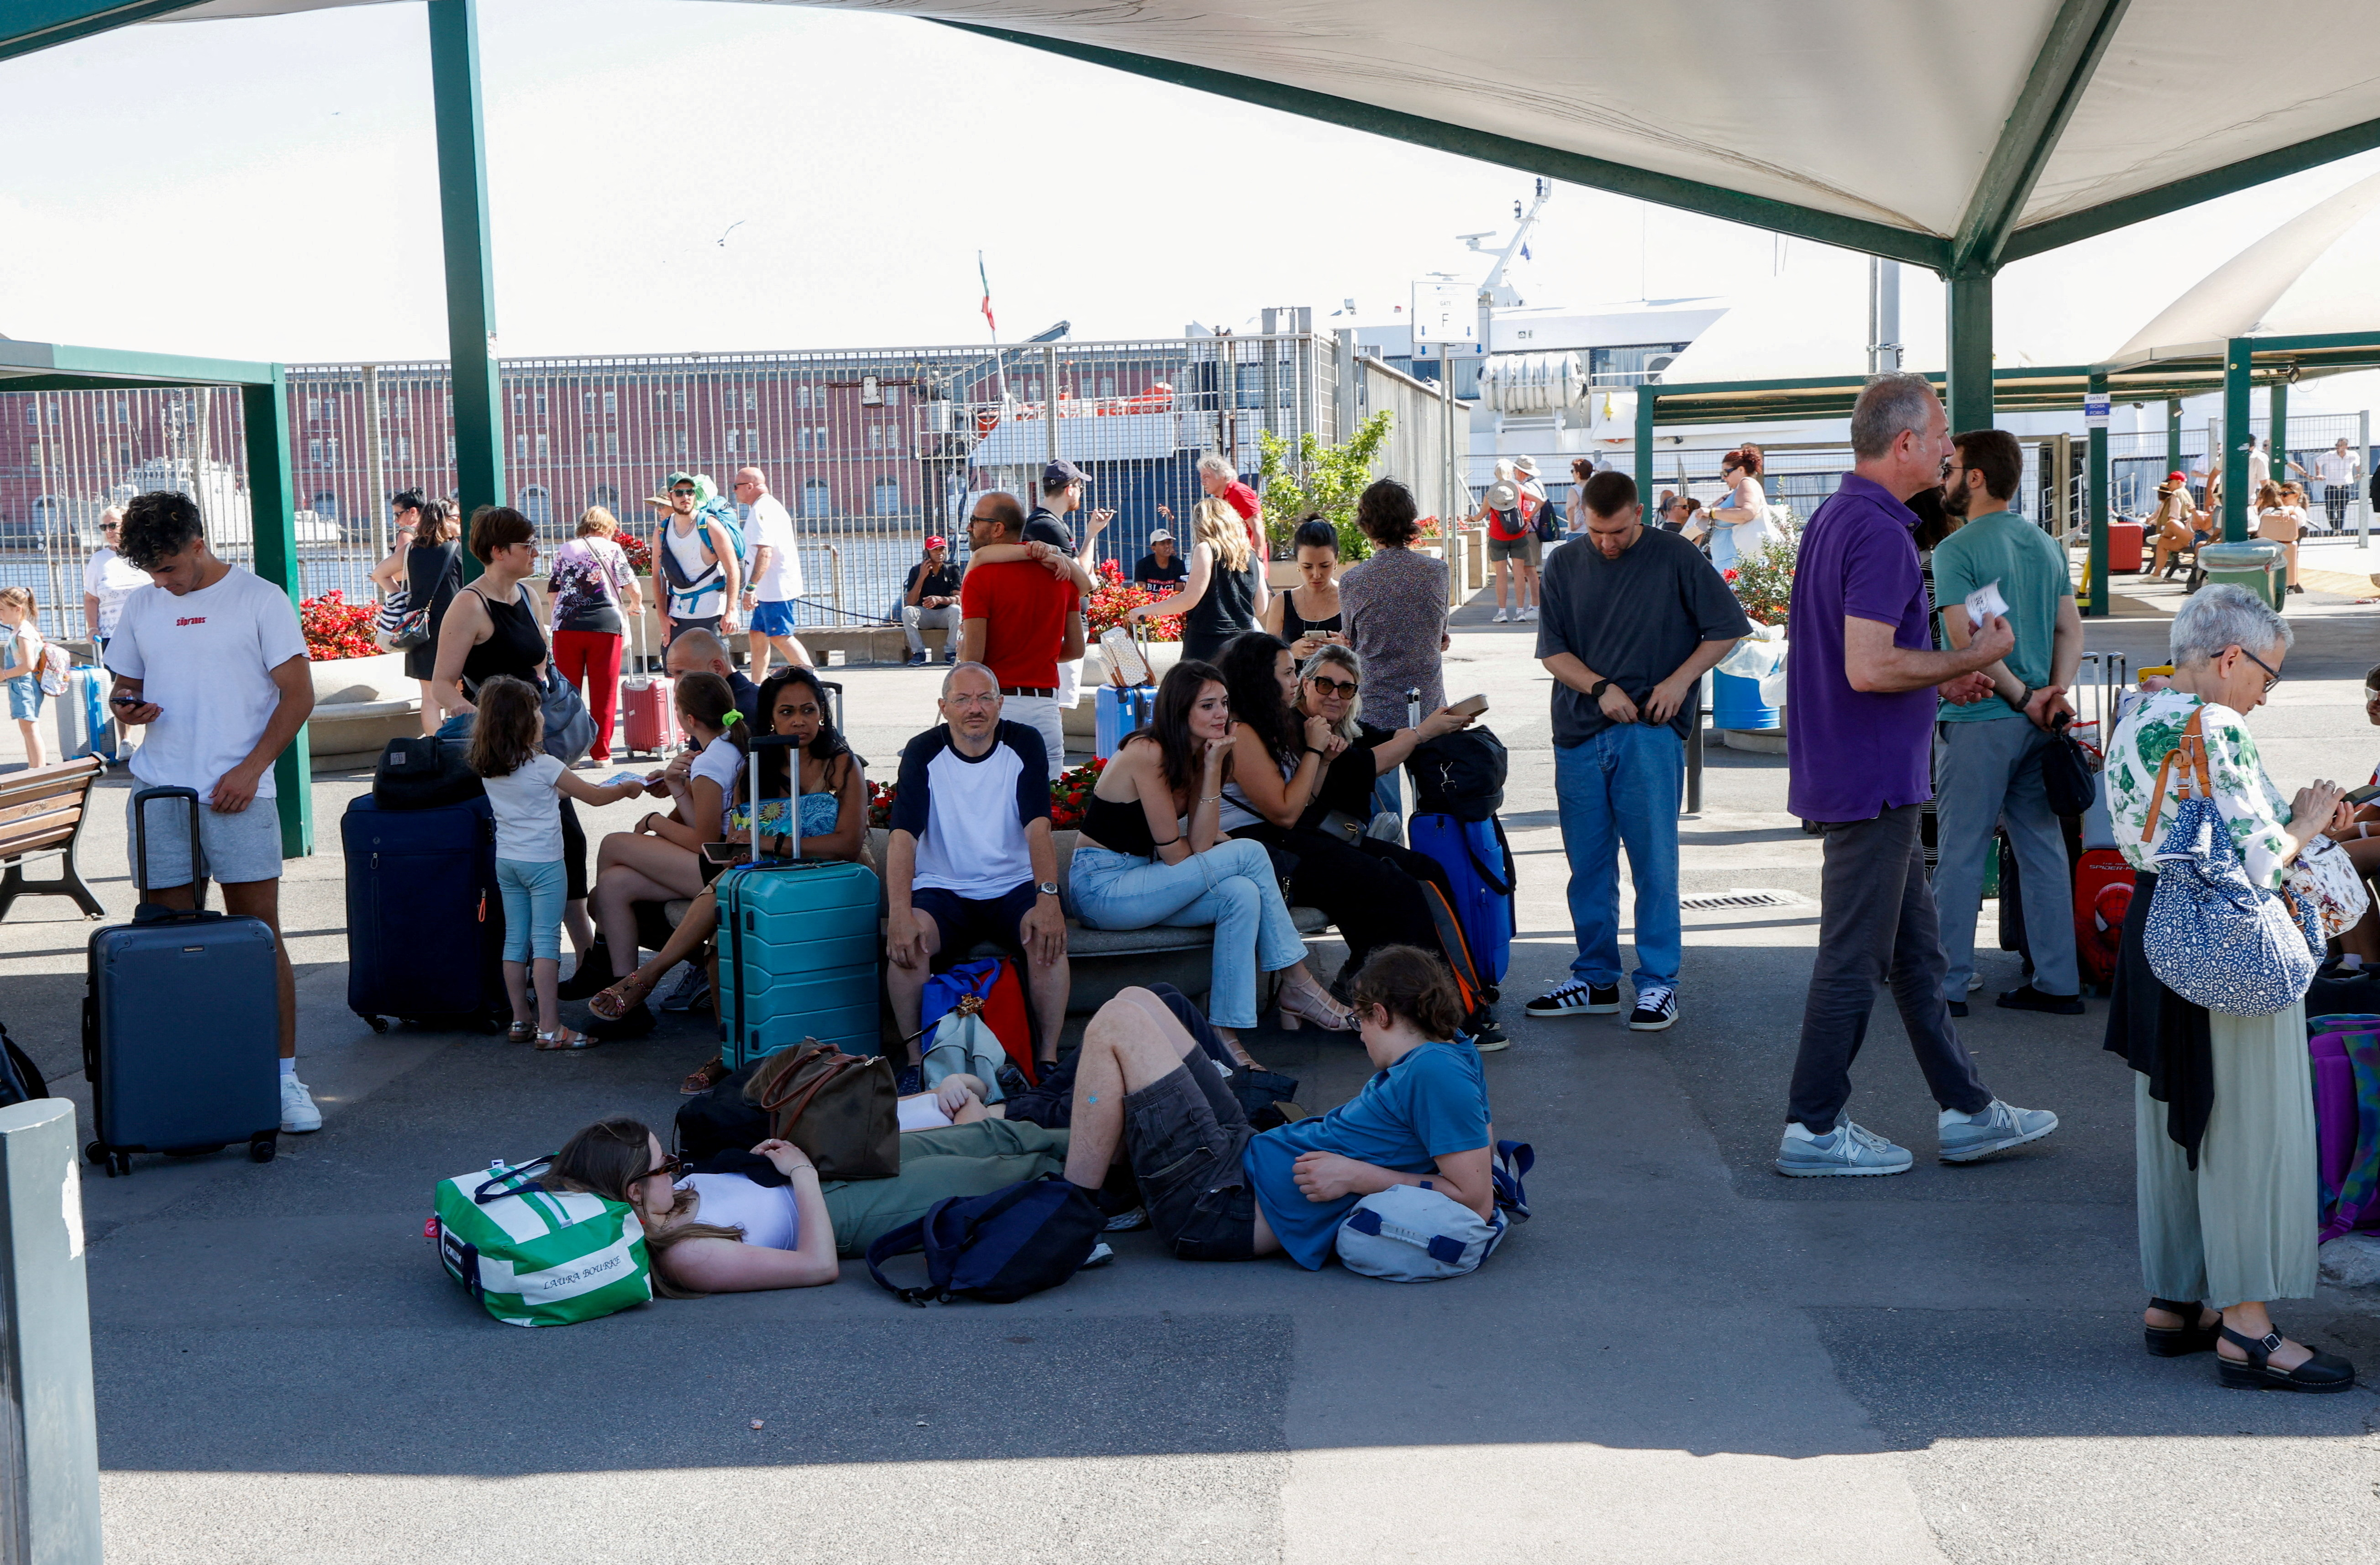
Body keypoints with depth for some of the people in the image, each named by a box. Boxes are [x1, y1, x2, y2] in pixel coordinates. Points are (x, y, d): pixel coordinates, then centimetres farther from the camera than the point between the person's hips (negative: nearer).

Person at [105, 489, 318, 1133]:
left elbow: (298, 694, -2)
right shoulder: (142, 606, 13)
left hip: (237, 793, -4)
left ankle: (283, 1075, 5)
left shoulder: (260, 599, 0)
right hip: (159, 792, 4)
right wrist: (124, 707, -3)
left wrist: (250, 768, -10)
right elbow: (125, 684, 22)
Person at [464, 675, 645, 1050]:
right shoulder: (542, 766, -14)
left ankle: (521, 1021, 16)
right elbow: (594, 796, -5)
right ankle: (549, 1029, -7)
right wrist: (626, 788, 11)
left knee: (516, 940, 10)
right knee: (546, 941, -6)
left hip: (506, 860, 7)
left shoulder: (488, 769, 5)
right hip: (542, 861, -7)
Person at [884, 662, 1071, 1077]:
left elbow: (1038, 826, -13)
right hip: (942, 890, 0)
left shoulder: (1024, 744, -2)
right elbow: (903, 836, -15)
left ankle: (1048, 1059, -17)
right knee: (906, 940, -30)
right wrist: (900, 913, -31)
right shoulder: (923, 752, -4)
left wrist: (1048, 899, -30)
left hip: (1014, 887, 0)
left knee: (1048, 936, -30)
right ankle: (916, 1059, -14)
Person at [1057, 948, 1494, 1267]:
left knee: (1117, 1024, -12)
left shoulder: (1434, 1070, -20)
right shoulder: (1457, 1055, 7)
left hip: (1224, 1205, -11)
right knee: (1135, 1002, 13)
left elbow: (1478, 1201, -26)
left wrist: (1357, 1176, -21)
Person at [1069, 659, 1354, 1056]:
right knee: (1250, 854, -17)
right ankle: (1298, 985, -5)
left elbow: (1199, 846, -5)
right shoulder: (1148, 753, -19)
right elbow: (1177, 857, -16)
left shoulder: (1196, 755, 7)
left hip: (1138, 882, 8)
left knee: (1242, 894, -19)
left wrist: (1213, 767, -9)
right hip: (1101, 889, -8)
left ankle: (1226, 1033, -15)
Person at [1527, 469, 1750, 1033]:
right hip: (1579, 733, 4)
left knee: (1653, 861, -4)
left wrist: (1680, 679, -7)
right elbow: (1552, 651, 7)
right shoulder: (1565, 567, 10)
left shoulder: (1676, 558, 1)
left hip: (1649, 732, -4)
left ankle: (1659, 984, 3)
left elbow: (1729, 627, 4)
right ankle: (1595, 979, 18)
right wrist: (1600, 688, -9)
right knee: (1587, 864, 8)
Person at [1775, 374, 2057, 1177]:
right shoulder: (1878, 532, -19)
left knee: (1916, 946, 15)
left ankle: (1967, 1111, 23)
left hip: (1867, 777, 11)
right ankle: (1813, 1130, 7)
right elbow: (1869, 668, -27)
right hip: (1873, 779, -10)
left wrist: (1938, 678, 19)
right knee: (1855, 959, -1)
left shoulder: (1835, 517, 13)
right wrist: (1971, 658, -15)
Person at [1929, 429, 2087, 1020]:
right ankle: (2058, 982, 14)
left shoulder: (1957, 550, -11)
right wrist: (2054, 693, -2)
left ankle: (1948, 984, 4)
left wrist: (2023, 697, -11)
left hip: (1978, 721, -7)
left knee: (1960, 853, 0)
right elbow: (2071, 628, 8)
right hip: (2038, 725, 7)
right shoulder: (2046, 545, 12)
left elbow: (1967, 639, -18)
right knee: (2043, 849, 11)